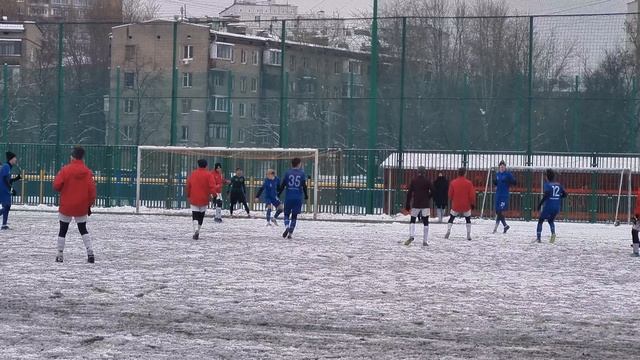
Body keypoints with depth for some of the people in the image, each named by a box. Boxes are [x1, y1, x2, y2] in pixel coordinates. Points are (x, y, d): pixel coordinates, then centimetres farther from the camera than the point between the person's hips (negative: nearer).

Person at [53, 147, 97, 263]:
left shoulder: (65, 170, -12)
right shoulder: (87, 172, -4)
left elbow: (56, 185, -14)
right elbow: (91, 189, -4)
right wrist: (89, 204, 8)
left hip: (66, 206, -2)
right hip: (82, 207, 2)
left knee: (62, 231, 9)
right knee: (83, 230, 14)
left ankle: (60, 255, 8)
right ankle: (90, 252, 1)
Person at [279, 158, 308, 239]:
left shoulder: (288, 173, 1)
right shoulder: (302, 173, 1)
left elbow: (283, 185, 0)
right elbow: (304, 186, -2)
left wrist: (278, 194, 12)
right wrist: (306, 195, 12)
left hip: (288, 198, 0)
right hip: (298, 198, 0)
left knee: (287, 214, 9)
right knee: (294, 216, 9)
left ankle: (287, 227, -19)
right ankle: (290, 233, 5)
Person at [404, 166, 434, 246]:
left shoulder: (413, 181, 2)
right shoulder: (427, 181, -3)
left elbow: (409, 193, 2)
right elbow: (432, 191, -7)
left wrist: (407, 205, 6)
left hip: (416, 204, 1)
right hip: (425, 205, -1)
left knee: (412, 221, 12)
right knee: (425, 222, 3)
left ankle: (411, 236, -12)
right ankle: (424, 241, -1)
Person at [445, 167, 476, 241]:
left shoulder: (453, 183, -5)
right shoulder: (468, 183, -9)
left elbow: (450, 195, 1)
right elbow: (472, 195, -7)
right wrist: (473, 204, 7)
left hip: (455, 205, 0)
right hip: (466, 206, 0)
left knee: (451, 219, 15)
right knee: (468, 219, 15)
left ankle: (448, 232, -1)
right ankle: (468, 235, 7)